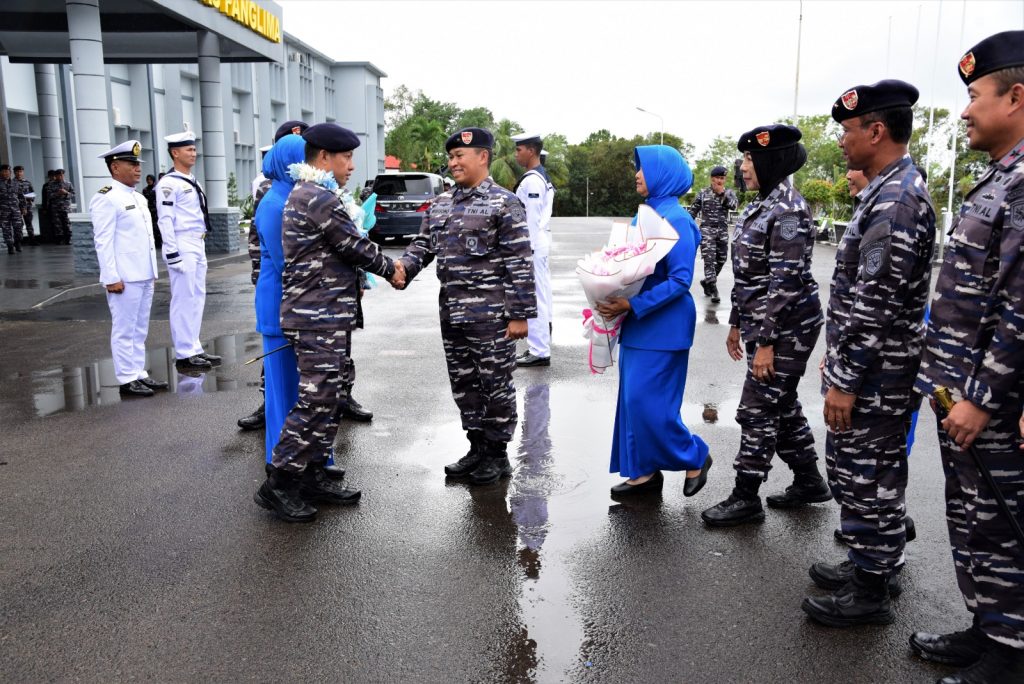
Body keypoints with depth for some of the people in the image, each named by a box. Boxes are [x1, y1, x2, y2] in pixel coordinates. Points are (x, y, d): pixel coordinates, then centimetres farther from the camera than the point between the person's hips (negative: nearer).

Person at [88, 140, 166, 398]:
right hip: (124, 278, -8)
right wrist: (111, 278, -18)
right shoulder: (106, 199, -10)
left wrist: (152, 271, 18)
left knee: (140, 329, 13)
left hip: (144, 276, 9)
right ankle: (127, 379, 6)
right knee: (124, 329, -1)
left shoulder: (139, 198, 17)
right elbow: (103, 242, -14)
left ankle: (139, 374, 21)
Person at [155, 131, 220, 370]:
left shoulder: (193, 182, 16)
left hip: (198, 246, 9)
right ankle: (184, 353, 2)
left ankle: (194, 348, 19)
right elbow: (165, 220, -15)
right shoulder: (168, 183, -10)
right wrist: (173, 254, -19)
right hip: (182, 247, -9)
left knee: (198, 297, 11)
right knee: (184, 299, -4)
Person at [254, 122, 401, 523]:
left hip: (325, 316, 11)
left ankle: (313, 476, 20)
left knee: (328, 400, 13)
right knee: (316, 401, -7)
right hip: (319, 319, -11)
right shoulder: (319, 198, -15)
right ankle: (278, 484, 2)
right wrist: (390, 270, 5)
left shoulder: (306, 194, 20)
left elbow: (344, 247, 22)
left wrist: (383, 265, 14)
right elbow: (354, 246, -11)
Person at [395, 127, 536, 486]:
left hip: (490, 314, -7)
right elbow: (423, 244, 15)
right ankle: (477, 447, 28)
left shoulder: (504, 203, -7)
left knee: (496, 384, 4)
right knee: (463, 384, 14)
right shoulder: (440, 204, 13)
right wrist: (403, 267, -8)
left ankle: (497, 454, 18)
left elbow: (520, 262, -10)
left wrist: (520, 313, -14)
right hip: (452, 311, 7)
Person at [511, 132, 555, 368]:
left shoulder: (532, 180, -16)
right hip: (540, 242, 11)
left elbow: (531, 219, -20)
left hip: (532, 244, -11)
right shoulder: (543, 177, 16)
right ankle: (541, 346, 26)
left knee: (533, 298, -7)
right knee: (541, 296, 16)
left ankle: (539, 352, -4)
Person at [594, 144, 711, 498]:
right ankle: (644, 471, 21)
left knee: (647, 401, -6)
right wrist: (614, 298, 2)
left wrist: (632, 305, -24)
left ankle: (696, 457, 15)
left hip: (662, 326, -9)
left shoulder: (675, 219, -15)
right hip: (638, 323, 9)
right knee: (634, 399, 10)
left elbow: (681, 280, -20)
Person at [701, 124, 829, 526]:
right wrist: (737, 323, 19)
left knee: (758, 410, -2)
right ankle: (809, 482, 31)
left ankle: (746, 498, 10)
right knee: (781, 406, 17)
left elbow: (786, 280, -22)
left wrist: (766, 342, -22)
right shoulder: (762, 205, 12)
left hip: (786, 328, -10)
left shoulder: (788, 211, -18)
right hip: (764, 323, 10)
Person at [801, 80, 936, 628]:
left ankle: (872, 592, 17)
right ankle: (871, 563, 35)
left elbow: (877, 302, -25)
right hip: (864, 367, 10)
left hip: (874, 376, -10)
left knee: (869, 479, 2)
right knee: (853, 471, 20)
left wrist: (846, 380, -21)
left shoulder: (896, 199, -20)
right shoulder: (888, 191, 13)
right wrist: (837, 360, 21)